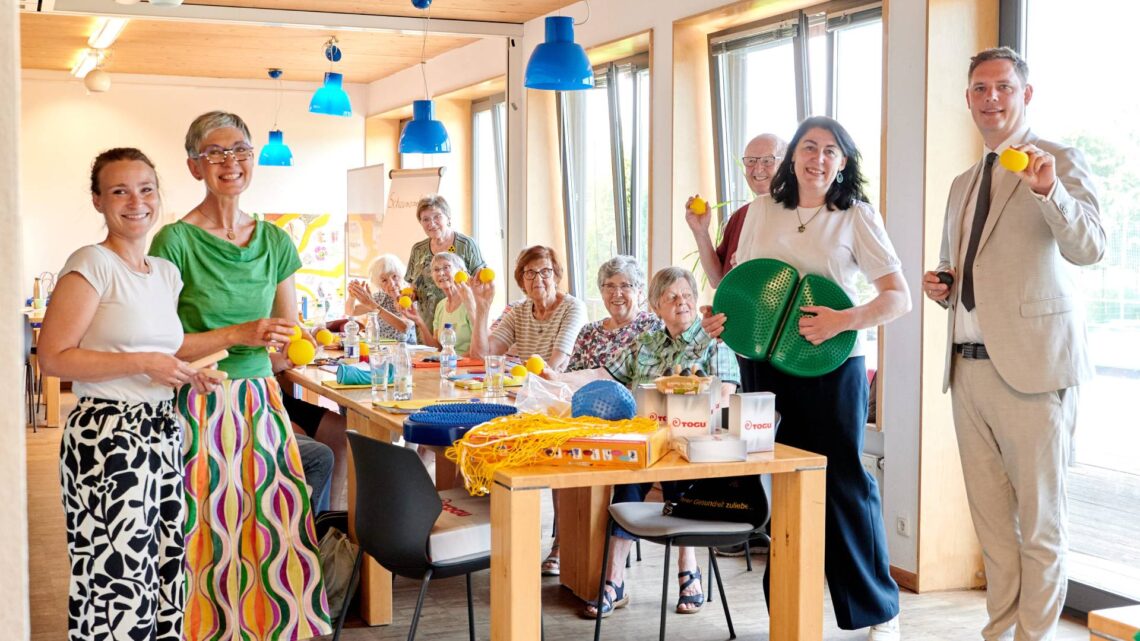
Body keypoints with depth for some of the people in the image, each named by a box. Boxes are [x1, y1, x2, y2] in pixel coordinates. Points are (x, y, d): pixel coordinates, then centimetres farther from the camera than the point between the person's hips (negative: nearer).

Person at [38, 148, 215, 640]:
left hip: (161, 431, 7)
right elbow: (53, 356, -15)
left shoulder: (167, 272, 13)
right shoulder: (92, 264, -9)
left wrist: (187, 369, 7)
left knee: (165, 566, 11)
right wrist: (145, 364, -18)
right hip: (108, 435, -7)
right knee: (120, 577, -5)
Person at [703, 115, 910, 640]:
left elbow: (899, 297, -7)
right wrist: (720, 317, -4)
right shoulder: (761, 211, 9)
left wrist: (844, 320, -23)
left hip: (830, 366, -3)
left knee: (842, 479, 0)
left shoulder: (857, 217, -1)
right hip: (764, 363, 3)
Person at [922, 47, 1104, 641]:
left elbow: (1089, 248, -19)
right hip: (968, 366, 7)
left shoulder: (1060, 162, -2)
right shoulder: (962, 185, 19)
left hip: (1032, 365, -7)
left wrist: (1048, 192, -36)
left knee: (1039, 517, 1)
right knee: (990, 515, 14)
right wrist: (942, 288, 5)